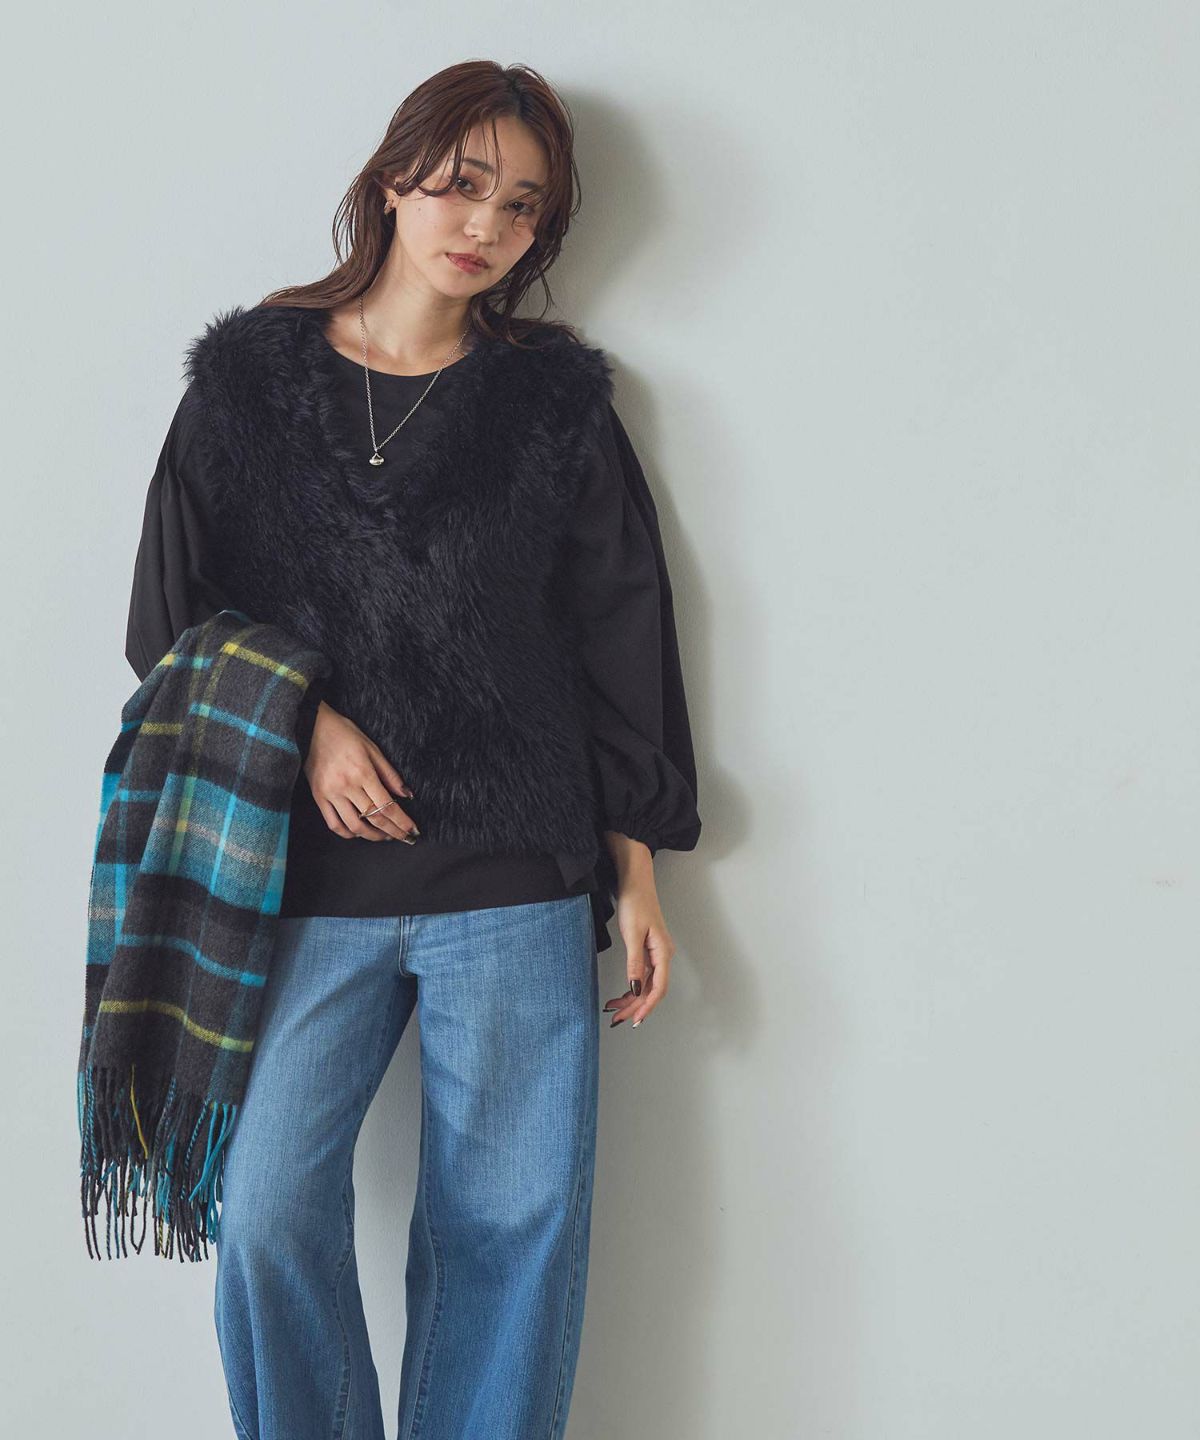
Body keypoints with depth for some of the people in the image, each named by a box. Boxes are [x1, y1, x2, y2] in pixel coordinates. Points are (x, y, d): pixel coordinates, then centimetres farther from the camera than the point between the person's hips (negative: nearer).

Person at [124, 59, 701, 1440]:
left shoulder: (559, 404, 7)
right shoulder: (250, 375, 8)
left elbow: (623, 641, 8)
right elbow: (174, 610, 9)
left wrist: (637, 874, 6)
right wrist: (305, 718, -7)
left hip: (515, 885, 0)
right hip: (305, 878, 1)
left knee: (515, 1221, 3)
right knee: (267, 1209, -1)